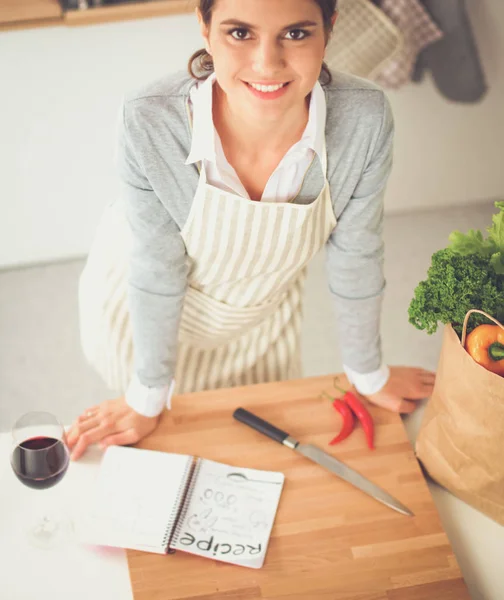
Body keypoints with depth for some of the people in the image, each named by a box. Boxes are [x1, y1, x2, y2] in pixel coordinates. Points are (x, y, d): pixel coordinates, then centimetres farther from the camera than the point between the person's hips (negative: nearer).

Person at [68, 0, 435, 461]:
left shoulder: (364, 120, -34)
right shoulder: (151, 123, -39)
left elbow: (355, 256, -17)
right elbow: (157, 272, -24)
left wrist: (368, 375, -2)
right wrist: (147, 398, -10)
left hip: (264, 308, 2)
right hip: (142, 307, -1)